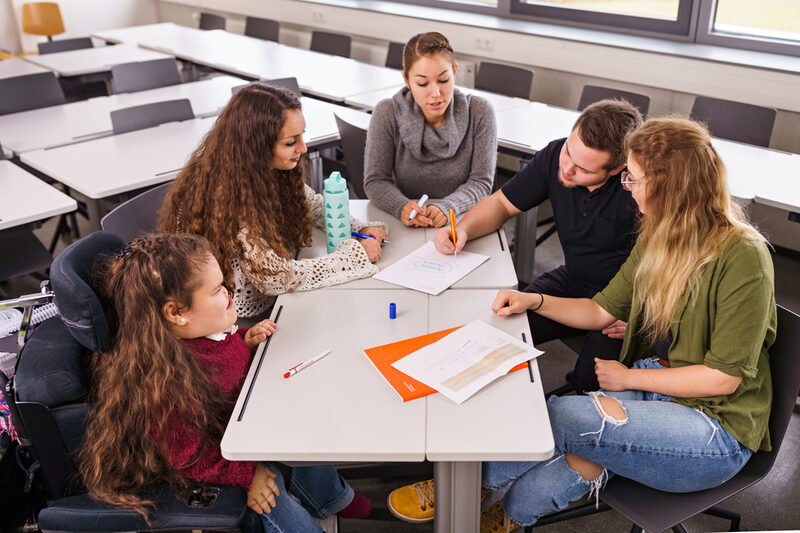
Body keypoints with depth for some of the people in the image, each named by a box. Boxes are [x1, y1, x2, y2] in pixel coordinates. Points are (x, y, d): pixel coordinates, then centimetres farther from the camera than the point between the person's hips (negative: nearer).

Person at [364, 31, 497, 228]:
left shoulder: (479, 112, -7)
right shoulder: (386, 114, -8)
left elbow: (481, 181, -5)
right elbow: (375, 181, -6)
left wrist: (446, 207, -24)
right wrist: (403, 207, -26)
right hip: (407, 227, 0)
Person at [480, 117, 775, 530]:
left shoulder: (743, 257, -19)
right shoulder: (658, 238, 5)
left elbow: (724, 377, -18)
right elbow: (604, 310, 13)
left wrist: (628, 377, -12)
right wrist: (534, 301, 0)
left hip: (717, 428, -5)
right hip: (651, 385, 6)